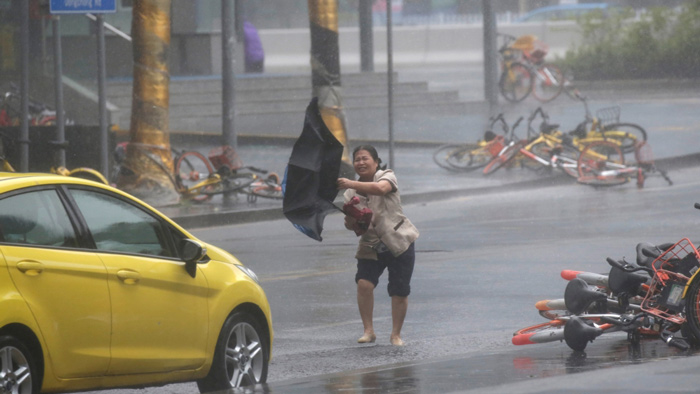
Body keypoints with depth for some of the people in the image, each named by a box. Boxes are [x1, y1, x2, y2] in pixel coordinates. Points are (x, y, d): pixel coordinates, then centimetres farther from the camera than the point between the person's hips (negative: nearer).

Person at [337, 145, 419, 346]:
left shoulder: (387, 176, -7)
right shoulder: (351, 193, 5)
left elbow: (380, 188, -32)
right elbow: (350, 226, 3)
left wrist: (352, 184, -42)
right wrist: (350, 219, -21)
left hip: (399, 241, -3)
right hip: (370, 246, 3)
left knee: (399, 292, -1)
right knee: (364, 283, -19)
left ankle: (396, 334, 15)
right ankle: (368, 331, -10)